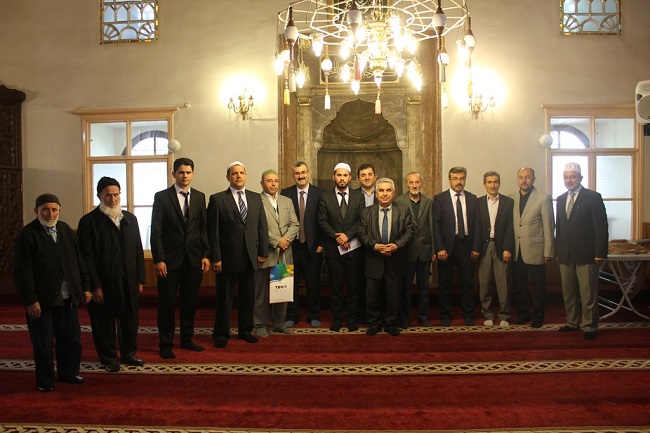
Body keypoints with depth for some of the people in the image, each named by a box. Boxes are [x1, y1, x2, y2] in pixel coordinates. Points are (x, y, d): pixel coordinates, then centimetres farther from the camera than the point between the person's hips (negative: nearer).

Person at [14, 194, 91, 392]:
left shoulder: (65, 230, 8)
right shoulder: (27, 234, -9)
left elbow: (79, 261, 12)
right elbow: (23, 272, -12)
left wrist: (85, 287, 9)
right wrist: (30, 301, -15)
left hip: (68, 299, 5)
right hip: (42, 300, -5)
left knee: (71, 339, 13)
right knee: (43, 343, 7)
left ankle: (68, 373, 32)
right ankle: (45, 380, 24)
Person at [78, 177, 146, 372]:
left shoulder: (130, 218, 10)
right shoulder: (88, 221, -6)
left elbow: (138, 251, 10)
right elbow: (87, 257, -9)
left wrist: (140, 279, 7)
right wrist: (95, 286, -13)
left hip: (129, 282, 4)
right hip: (104, 284, -4)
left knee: (130, 319, 13)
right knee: (104, 323, 8)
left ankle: (128, 353, 32)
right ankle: (109, 358, 25)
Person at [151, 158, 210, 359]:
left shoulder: (199, 197, 8)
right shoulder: (162, 197, -3)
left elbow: (204, 228, 9)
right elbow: (156, 231, -6)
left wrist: (205, 254, 2)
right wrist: (159, 259, -11)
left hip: (194, 259, 3)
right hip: (170, 258, -3)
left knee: (190, 301, 12)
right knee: (167, 303, 5)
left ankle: (187, 339, 27)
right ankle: (166, 344, 18)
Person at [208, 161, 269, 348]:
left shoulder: (256, 198, 9)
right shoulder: (217, 199, -4)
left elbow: (262, 227, 8)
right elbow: (213, 231, -7)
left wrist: (263, 252, 2)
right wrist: (215, 258, -11)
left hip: (250, 258, 4)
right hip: (227, 259, -4)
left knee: (248, 297, 13)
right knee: (224, 299, 7)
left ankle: (245, 331, 29)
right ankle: (221, 334, 21)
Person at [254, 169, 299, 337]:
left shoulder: (287, 201, 15)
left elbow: (295, 225, 8)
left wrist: (286, 239, -9)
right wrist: (276, 241, -14)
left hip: (284, 254, 5)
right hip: (265, 253, -5)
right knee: (261, 291, 5)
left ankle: (279, 323, 23)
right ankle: (261, 325, 17)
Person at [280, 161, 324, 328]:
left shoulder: (319, 193, 1)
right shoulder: (285, 193, 3)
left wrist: (321, 243, -5)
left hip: (312, 246, 0)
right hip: (291, 245, 1)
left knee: (313, 283, 9)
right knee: (291, 282, 9)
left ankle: (314, 316, 24)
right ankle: (292, 316, 23)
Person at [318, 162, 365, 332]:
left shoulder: (358, 196, 6)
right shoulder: (325, 197, 4)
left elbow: (361, 220, -1)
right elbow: (322, 221, -2)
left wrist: (347, 235, -14)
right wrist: (337, 237, -12)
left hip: (353, 248, 1)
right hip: (333, 249, 0)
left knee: (353, 286, 6)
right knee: (336, 287, 6)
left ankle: (352, 320, 18)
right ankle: (336, 320, 17)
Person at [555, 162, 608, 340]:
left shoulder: (593, 197, -6)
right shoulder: (561, 199, 12)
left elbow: (601, 227, -9)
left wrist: (600, 253, -13)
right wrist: (558, 250, 10)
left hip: (585, 255, -6)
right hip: (565, 255, 6)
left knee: (588, 294, 1)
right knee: (568, 293, 13)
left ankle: (589, 326, 12)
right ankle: (572, 322, 26)